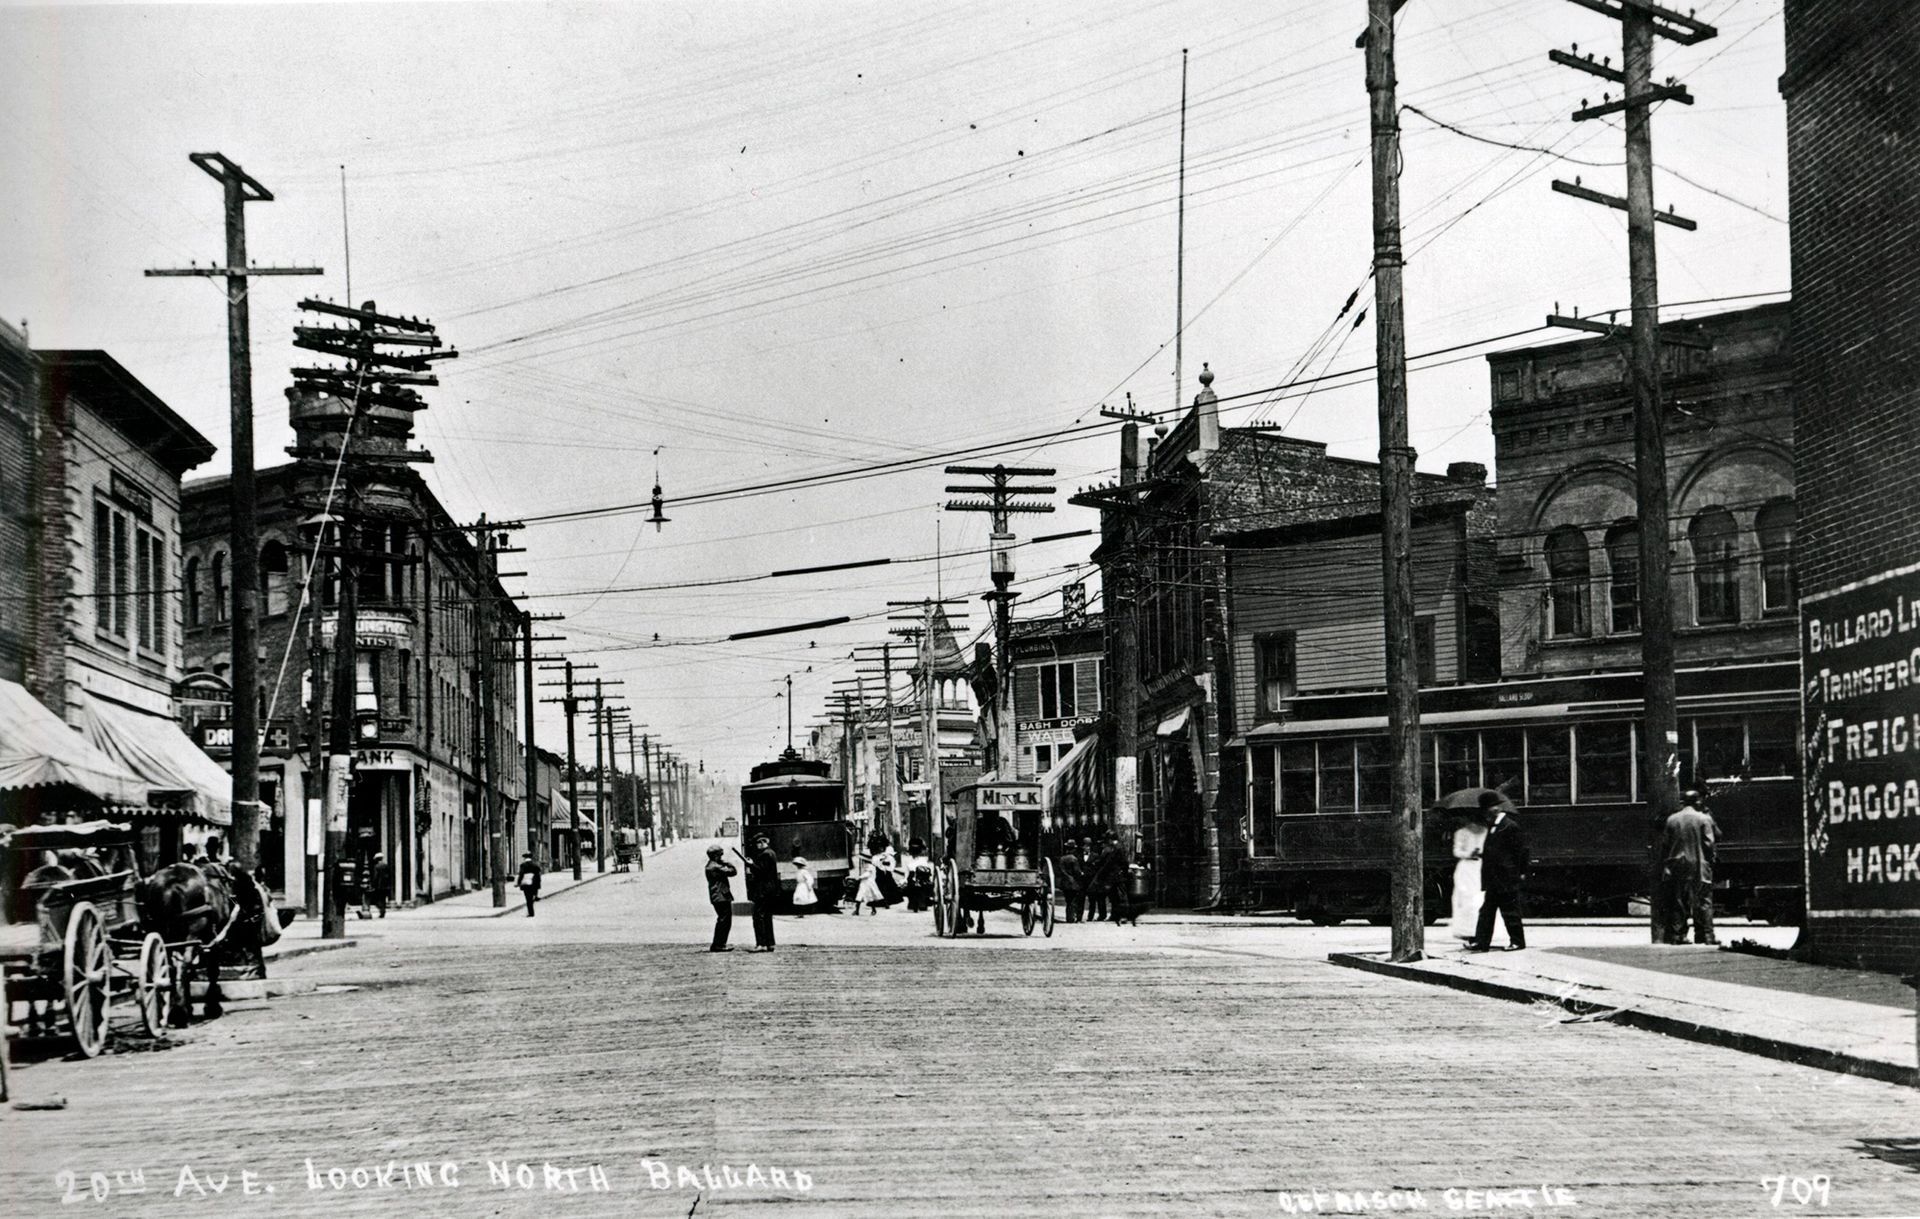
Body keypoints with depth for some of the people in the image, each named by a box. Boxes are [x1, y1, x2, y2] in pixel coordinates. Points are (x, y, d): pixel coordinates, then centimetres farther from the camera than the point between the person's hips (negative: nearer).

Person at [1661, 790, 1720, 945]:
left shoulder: (1672, 819, 4)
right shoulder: (1704, 819, -5)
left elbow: (1665, 844, 6)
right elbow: (1709, 844, -9)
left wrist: (1664, 866, 12)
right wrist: (1710, 861, 3)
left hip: (1677, 866, 3)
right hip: (1699, 866, -3)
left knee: (1677, 902, 7)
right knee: (1703, 901, 1)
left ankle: (1677, 935, 6)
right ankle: (1706, 936, -3)